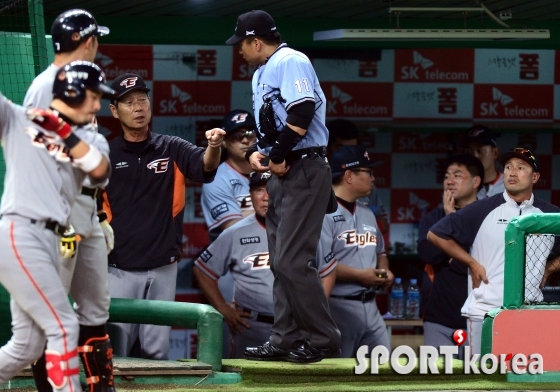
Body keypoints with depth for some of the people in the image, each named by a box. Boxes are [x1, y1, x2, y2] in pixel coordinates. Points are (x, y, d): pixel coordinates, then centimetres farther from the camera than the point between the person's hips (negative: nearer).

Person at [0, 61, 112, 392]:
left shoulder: (90, 140, 17)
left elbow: (99, 170, -3)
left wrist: (63, 131, -10)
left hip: (50, 241, 7)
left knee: (28, 346, 10)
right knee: (63, 326, -13)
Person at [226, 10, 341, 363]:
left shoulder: (291, 62, -11)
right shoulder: (261, 75, 20)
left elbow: (301, 114, -22)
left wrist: (278, 156, -15)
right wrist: (257, 151, 4)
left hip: (304, 171, -10)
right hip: (281, 174, 10)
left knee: (292, 262, -14)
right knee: (280, 261, 10)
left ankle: (323, 340, -8)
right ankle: (286, 340, 13)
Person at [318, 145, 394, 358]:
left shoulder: (367, 214, 18)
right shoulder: (324, 214, -12)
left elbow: (379, 252, 30)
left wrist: (384, 271, 7)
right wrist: (360, 276, -18)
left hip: (369, 306, 8)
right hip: (338, 306, -8)